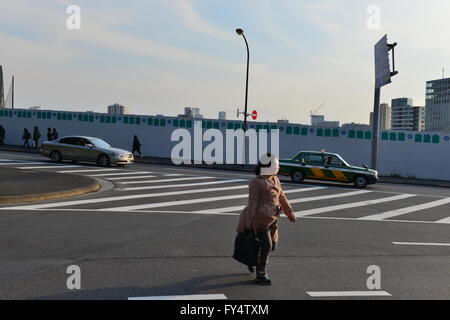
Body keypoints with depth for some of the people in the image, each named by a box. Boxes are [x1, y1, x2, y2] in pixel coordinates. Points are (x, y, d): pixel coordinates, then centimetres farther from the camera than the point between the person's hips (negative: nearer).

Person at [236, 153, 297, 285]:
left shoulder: (274, 179, 8)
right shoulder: (256, 182, -15)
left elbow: (282, 197, 17)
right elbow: (252, 202, -20)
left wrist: (290, 213, 21)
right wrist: (250, 223, -23)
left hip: (271, 219, 8)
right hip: (259, 219, -8)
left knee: (272, 245, 13)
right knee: (266, 246, -10)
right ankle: (261, 275, 5)